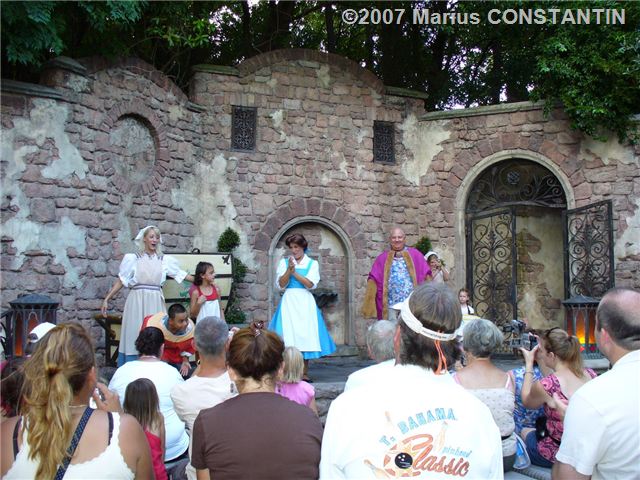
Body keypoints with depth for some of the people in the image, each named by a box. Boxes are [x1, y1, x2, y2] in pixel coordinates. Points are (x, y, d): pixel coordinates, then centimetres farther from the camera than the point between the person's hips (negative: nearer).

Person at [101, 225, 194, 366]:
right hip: (137, 301, -2)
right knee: (134, 336, -1)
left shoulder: (165, 260, 7)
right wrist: (106, 299, -1)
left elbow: (180, 274, 12)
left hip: (155, 302, 2)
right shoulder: (133, 258, 2)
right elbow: (120, 281, 4)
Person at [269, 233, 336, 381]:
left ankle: (304, 373, 7)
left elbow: (311, 284, -6)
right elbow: (280, 285, 0)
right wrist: (289, 270, -12)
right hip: (289, 302, 0)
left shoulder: (312, 263, 6)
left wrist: (295, 273, -11)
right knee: (288, 334, -5)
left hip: (305, 303, 0)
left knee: (305, 334, -1)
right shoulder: (284, 262, 9)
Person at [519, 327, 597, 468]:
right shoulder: (591, 374, -13)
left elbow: (526, 401, -4)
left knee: (524, 432, 27)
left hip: (556, 455, -5)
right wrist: (540, 360, 12)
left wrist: (529, 364, 1)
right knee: (537, 429, 31)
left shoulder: (545, 386, -29)